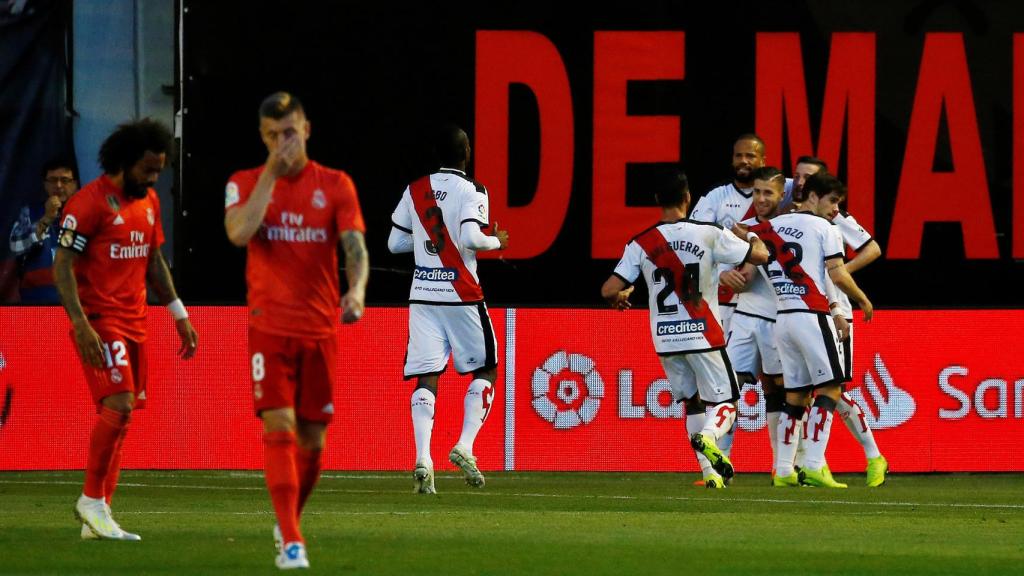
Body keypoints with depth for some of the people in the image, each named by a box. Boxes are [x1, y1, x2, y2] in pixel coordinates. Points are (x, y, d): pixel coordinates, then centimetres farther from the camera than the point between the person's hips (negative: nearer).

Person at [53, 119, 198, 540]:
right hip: (99, 321, -8)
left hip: (135, 322, 8)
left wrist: (179, 315, 20)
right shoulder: (90, 202, -12)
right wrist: (81, 324, -22)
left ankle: (98, 518, 9)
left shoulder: (149, 202, 13)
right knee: (119, 406, -18)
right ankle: (92, 500, -5)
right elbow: (63, 265, -14)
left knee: (121, 414, 5)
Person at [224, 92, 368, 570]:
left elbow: (354, 244, -8)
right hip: (269, 329, -2)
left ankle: (289, 521, 30)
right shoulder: (246, 183, 2)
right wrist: (271, 172, -17)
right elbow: (239, 233, -17)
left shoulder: (335, 185, 3)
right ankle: (290, 542, -17)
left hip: (320, 330, 2)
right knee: (279, 428, -15)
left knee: (312, 440, 6)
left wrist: (357, 289, -28)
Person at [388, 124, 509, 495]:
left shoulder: (414, 192, 8)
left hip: (423, 296, 4)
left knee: (426, 378, 0)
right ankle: (464, 447, -5)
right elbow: (471, 238, -19)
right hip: (461, 295, -4)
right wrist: (496, 242, 1)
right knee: (485, 370, 11)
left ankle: (423, 459, -16)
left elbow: (395, 243, 11)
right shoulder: (471, 190, -6)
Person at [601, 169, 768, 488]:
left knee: (692, 403, 18)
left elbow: (609, 290, -4)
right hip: (703, 334, -3)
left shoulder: (641, 244, -2)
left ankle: (709, 472, 9)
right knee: (724, 402, 4)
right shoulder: (709, 234, -7)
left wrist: (618, 299, 20)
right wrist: (751, 236, 23)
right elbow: (761, 255, 0)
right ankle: (708, 437, -29)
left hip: (665, 339, 3)